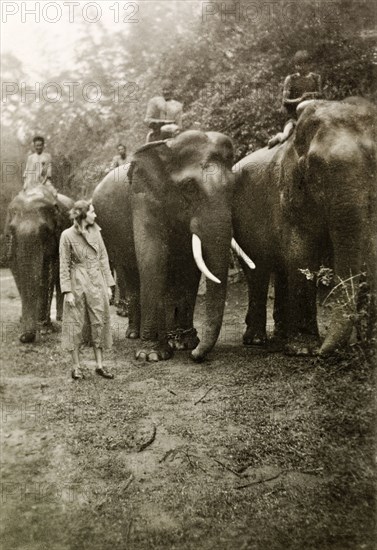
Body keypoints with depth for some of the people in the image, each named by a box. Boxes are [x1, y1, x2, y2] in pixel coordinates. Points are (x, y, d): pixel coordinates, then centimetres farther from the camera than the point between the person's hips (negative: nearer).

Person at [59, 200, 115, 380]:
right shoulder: (67, 235, -7)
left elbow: (103, 258, 9)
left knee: (99, 323, 6)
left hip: (97, 284, 4)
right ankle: (76, 367, 14)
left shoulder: (95, 231, 6)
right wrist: (67, 291, -11)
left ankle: (99, 365, 15)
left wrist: (108, 284, 6)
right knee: (76, 324, 3)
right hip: (77, 285, -4)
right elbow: (64, 265, -6)